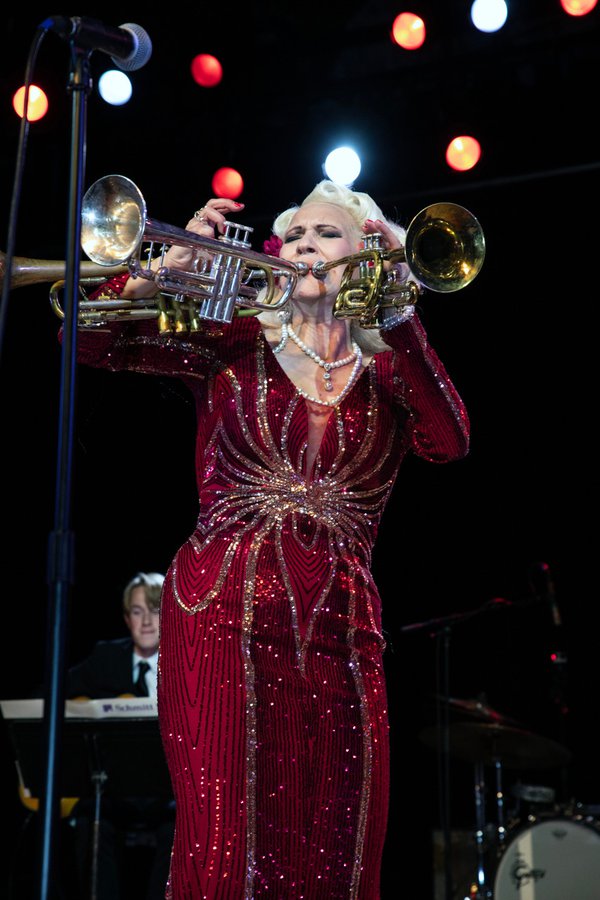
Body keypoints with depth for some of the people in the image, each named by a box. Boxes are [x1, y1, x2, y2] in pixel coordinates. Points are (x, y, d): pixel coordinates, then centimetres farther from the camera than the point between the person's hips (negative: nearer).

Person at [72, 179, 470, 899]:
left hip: (341, 637, 2)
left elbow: (448, 443, -10)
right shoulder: (235, 347, 10)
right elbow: (86, 341, 4)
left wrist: (397, 313, -14)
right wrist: (169, 267, -9)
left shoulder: (389, 374, 11)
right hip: (223, 617, -1)